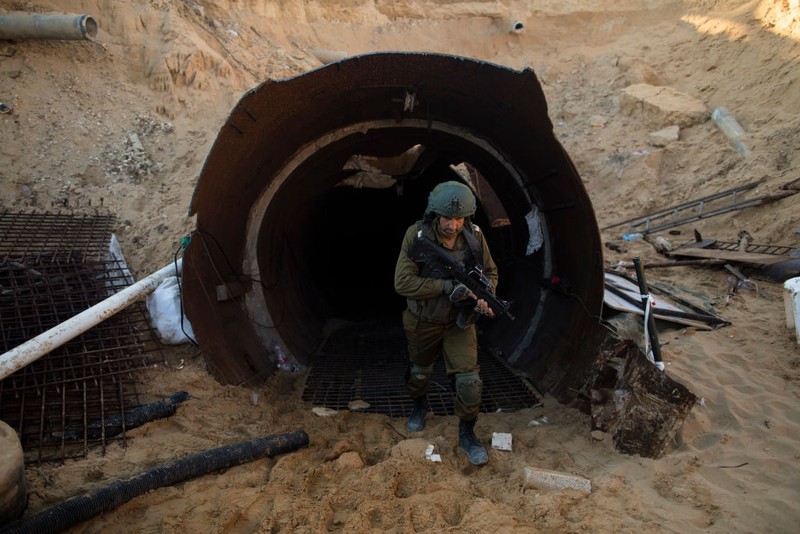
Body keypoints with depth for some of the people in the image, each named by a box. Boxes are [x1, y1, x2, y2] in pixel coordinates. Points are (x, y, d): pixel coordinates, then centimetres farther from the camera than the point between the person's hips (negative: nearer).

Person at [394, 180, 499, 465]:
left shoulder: (474, 236, -14)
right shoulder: (416, 235, -23)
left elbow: (490, 272, 2)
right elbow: (402, 282, -27)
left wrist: (484, 297, -19)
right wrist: (448, 286, -32)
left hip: (459, 322, 1)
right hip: (422, 322, -1)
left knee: (469, 380, -8)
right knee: (419, 372, 21)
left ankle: (467, 434, 17)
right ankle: (419, 405, 55)